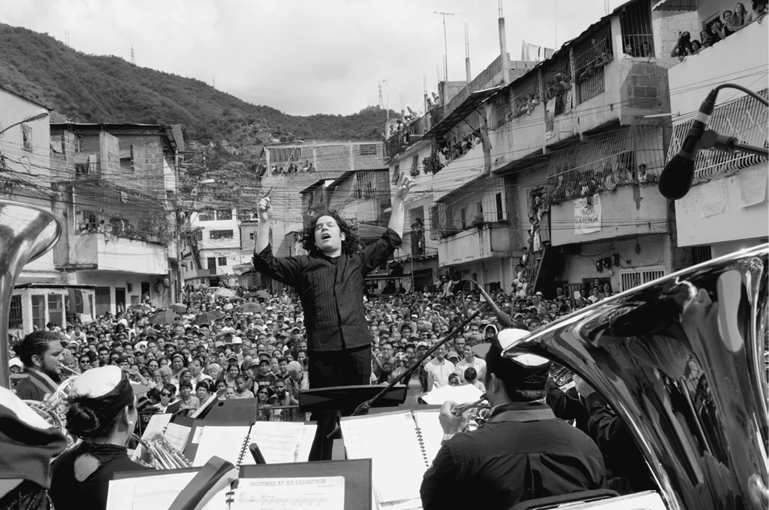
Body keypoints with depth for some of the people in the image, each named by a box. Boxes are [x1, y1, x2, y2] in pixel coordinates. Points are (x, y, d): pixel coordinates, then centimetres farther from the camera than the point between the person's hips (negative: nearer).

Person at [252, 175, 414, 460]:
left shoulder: (357, 262, 17)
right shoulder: (303, 266, 11)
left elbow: (390, 241, 18)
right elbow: (264, 262, 2)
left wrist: (398, 202, 15)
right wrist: (264, 222, -5)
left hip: (358, 348, 2)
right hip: (323, 353, -2)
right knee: (325, 420, 0)